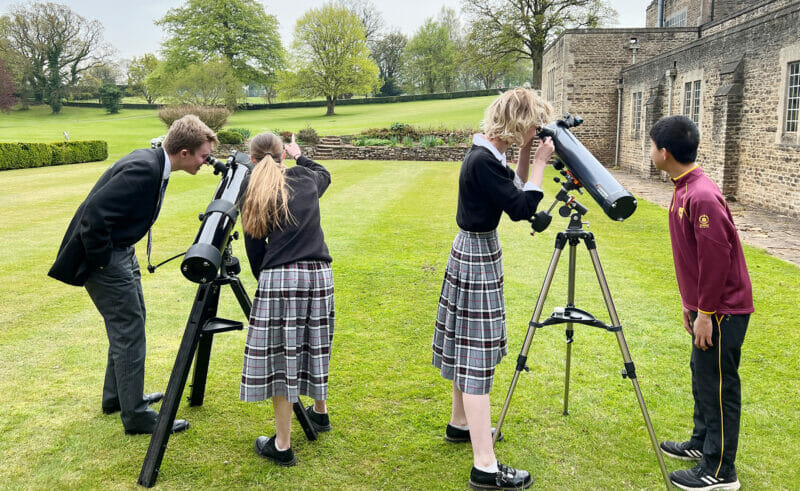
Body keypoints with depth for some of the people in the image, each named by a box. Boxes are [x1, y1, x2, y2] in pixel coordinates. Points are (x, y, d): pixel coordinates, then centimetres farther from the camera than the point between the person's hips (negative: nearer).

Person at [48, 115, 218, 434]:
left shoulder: (153, 162, 3)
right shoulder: (143, 170, -27)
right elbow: (95, 212, -30)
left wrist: (120, 256, 14)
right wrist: (101, 261, -19)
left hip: (120, 250, 10)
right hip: (104, 255, -10)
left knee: (130, 322, 19)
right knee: (129, 329, -4)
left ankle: (117, 396, 34)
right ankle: (136, 416, 6)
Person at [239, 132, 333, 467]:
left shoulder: (255, 196, 5)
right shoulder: (307, 179, 12)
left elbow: (254, 251, 5)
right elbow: (325, 173, 38)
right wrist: (299, 155, 53)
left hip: (278, 277, -3)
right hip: (319, 274, 4)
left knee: (279, 354, 2)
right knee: (313, 344, 20)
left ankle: (282, 445, 7)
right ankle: (319, 412, 42)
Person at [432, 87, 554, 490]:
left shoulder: (485, 155, 8)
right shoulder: (483, 161, -21)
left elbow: (512, 193, 16)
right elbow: (521, 208, -21)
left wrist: (526, 154, 7)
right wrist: (539, 162, -12)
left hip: (473, 253, 10)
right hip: (478, 259, -10)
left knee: (467, 349, 21)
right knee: (477, 357, -8)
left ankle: (460, 423, 38)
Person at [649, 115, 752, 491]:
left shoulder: (702, 196, -23)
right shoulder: (683, 190, 8)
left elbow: (717, 256, -24)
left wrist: (706, 313, -19)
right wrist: (691, 302, 19)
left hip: (723, 309, -10)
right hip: (705, 305, 10)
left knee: (718, 383, -1)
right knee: (702, 375, 19)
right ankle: (702, 443, 35)